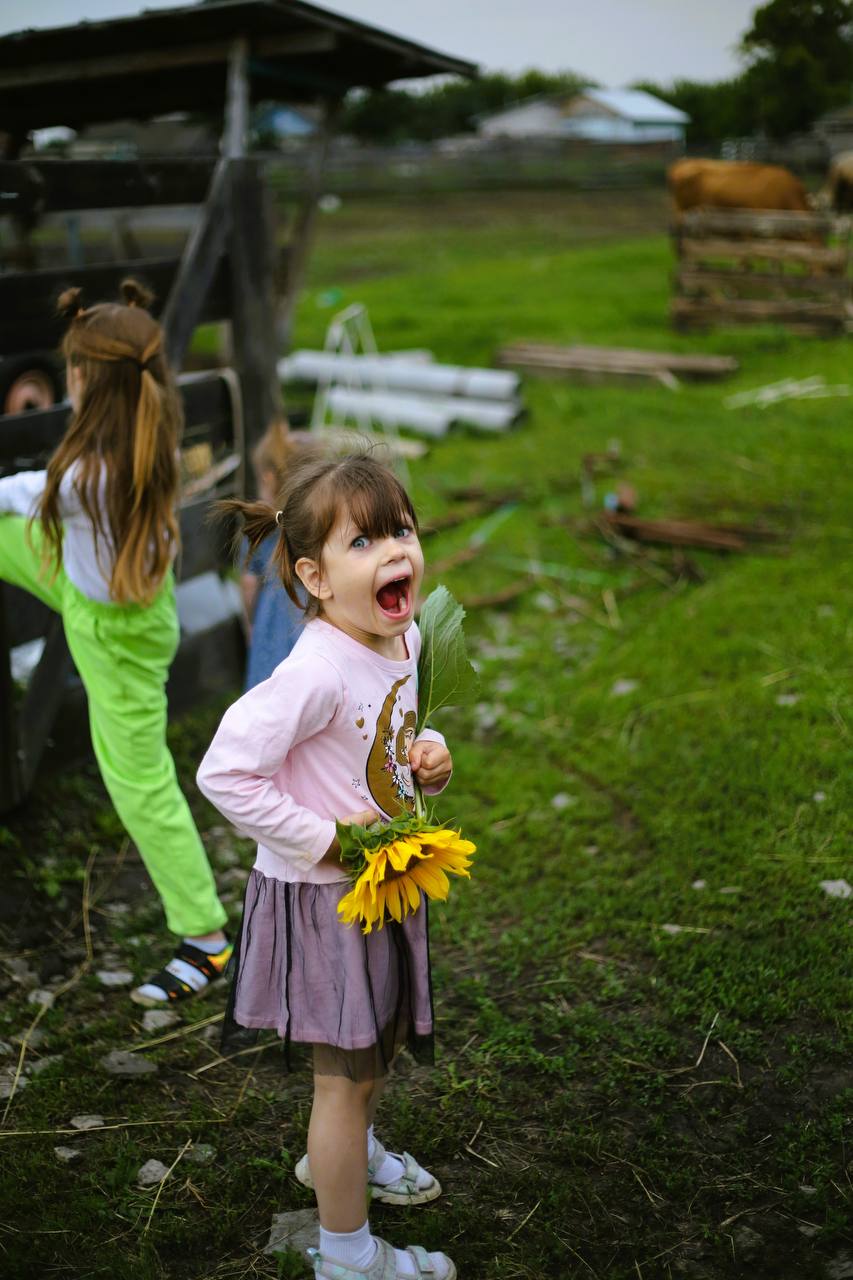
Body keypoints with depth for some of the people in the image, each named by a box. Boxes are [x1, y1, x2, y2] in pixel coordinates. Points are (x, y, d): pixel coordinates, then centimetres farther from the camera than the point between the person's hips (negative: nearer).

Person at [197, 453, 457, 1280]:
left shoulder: (403, 637, -2)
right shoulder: (317, 670, -30)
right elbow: (224, 772, -30)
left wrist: (429, 755, -4)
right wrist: (324, 842, -24)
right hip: (321, 897, -8)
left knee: (382, 1045, 27)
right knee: (346, 1074, 6)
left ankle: (343, 1154, 55)